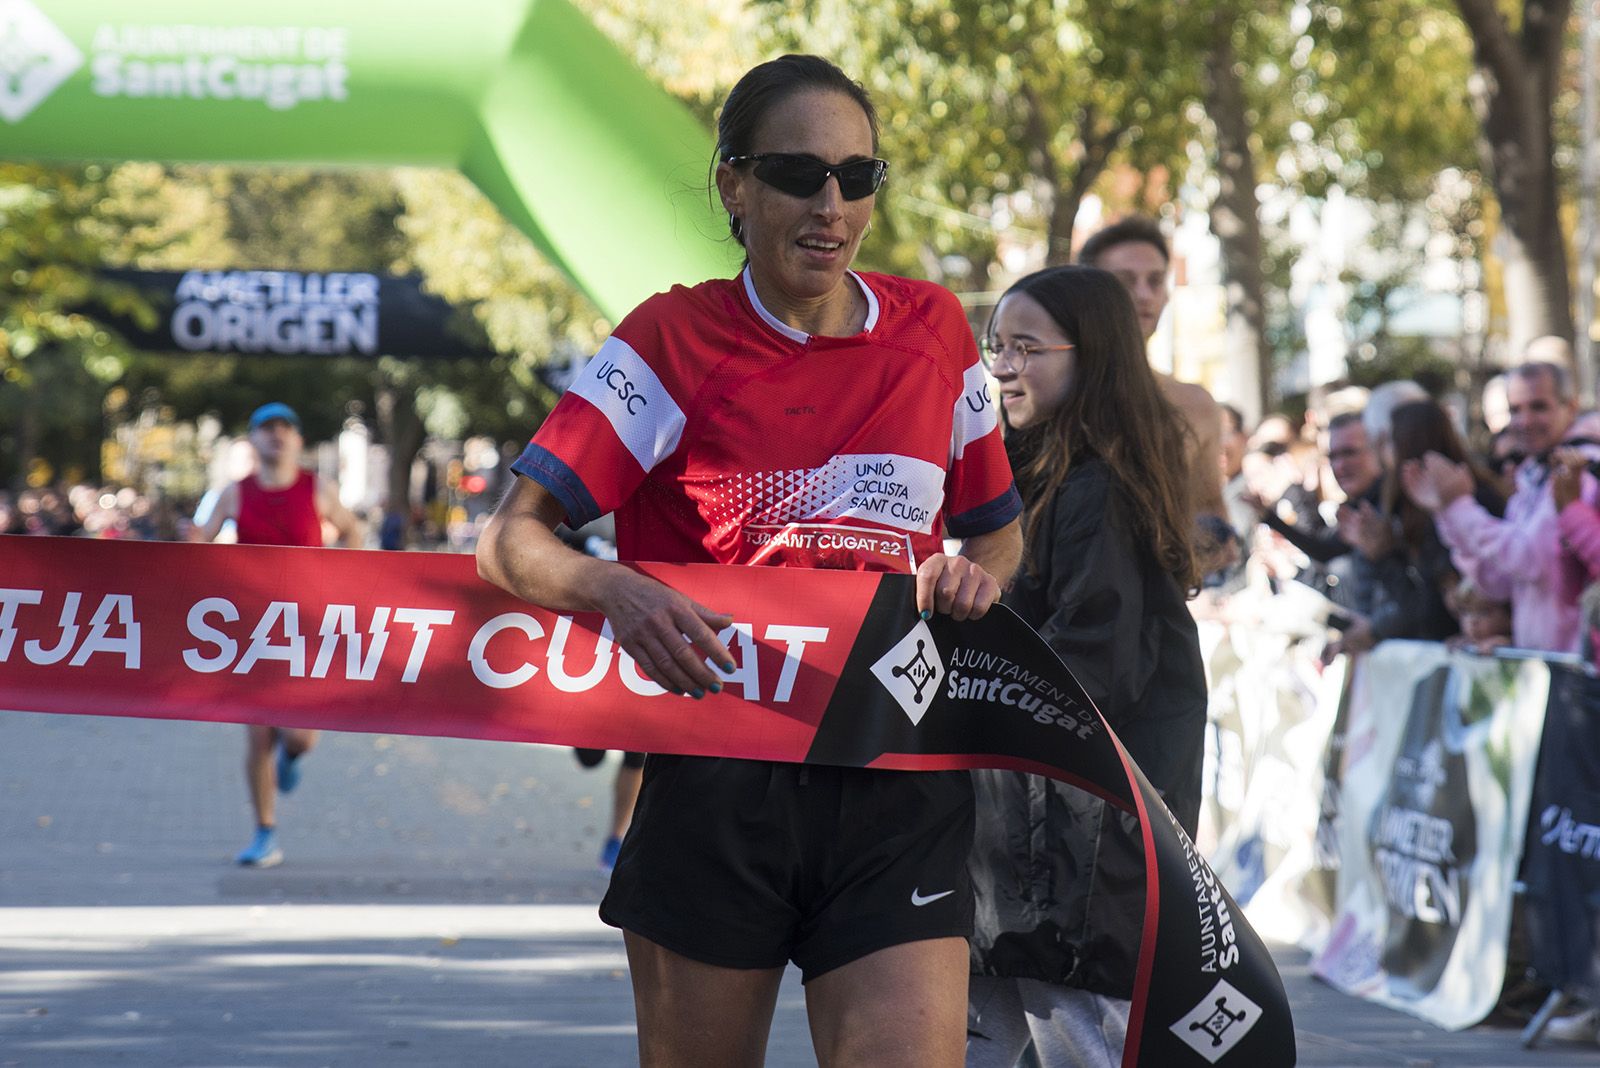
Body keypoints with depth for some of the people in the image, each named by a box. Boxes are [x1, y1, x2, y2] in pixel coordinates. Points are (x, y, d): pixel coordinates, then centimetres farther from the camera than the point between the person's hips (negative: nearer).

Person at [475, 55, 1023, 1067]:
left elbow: (998, 529, 22)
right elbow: (512, 542, -6)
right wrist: (619, 593, -27)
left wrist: (977, 575, -2)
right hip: (715, 783, -1)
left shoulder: (933, 332, 8)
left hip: (899, 794, 1)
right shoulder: (673, 340, 0)